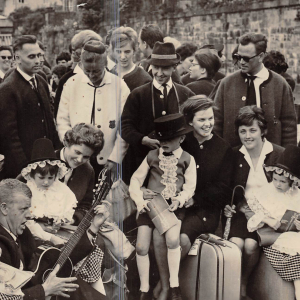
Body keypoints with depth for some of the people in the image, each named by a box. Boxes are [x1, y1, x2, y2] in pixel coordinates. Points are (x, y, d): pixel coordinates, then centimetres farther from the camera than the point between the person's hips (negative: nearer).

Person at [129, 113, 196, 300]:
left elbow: (190, 187, 1)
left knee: (172, 239, -29)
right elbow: (136, 180, 9)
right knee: (142, 247, -11)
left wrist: (180, 199, -18)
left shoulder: (187, 159, 4)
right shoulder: (152, 156, 7)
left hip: (174, 207, -2)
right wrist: (139, 200, -6)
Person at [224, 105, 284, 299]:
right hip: (242, 211, 2)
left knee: (250, 244, -27)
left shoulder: (280, 155, -3)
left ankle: (244, 284, 0)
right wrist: (228, 205, -4)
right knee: (235, 243, -25)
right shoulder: (234, 156, 6)